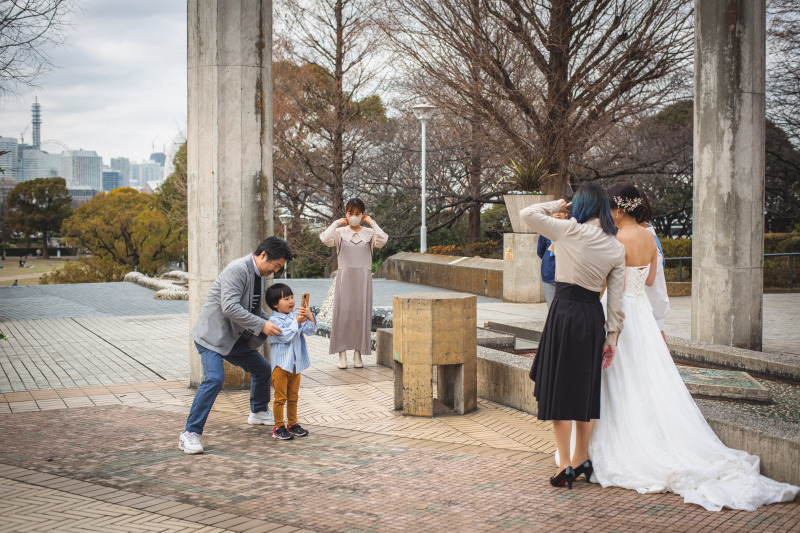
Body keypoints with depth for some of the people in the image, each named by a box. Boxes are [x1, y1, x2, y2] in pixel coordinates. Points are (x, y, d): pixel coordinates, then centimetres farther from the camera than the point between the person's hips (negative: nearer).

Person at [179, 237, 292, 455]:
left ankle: (259, 412, 44)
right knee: (214, 379, -25)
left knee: (263, 369, 18)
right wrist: (261, 325, -30)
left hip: (236, 338, 10)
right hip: (212, 335, -10)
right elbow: (230, 307, -31)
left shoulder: (259, 275, 9)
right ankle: (190, 434, -20)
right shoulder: (237, 269, -22)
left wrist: (272, 324, 5)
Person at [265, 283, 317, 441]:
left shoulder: (297, 315, 5)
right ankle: (279, 427, 8)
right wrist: (297, 323, -26)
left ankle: (292, 424, 25)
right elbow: (285, 336, -22)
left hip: (296, 364, 6)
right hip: (281, 364, -6)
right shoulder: (274, 320, -11)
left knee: (293, 397, 15)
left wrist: (310, 317, -20)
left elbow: (310, 330, -2)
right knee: (280, 397, 0)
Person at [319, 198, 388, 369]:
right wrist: (337, 223, -7)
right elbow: (325, 239, -16)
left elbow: (382, 240, -15)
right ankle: (342, 354, 1)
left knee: (361, 313, 1)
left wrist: (372, 222, -7)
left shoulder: (369, 233, 5)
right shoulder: (340, 232, 4)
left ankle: (358, 353, 9)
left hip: (363, 278, 1)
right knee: (343, 312, -4)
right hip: (345, 277, -1)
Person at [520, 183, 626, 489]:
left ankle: (565, 463, 5)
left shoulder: (569, 231, -10)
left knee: (559, 387, 4)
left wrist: (557, 206, 12)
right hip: (593, 317, 5)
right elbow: (616, 298, 4)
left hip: (565, 312, -5)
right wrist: (612, 336, 9)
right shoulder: (616, 248, 4)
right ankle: (581, 459, 25)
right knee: (585, 388, 16)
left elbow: (527, 214, -3)